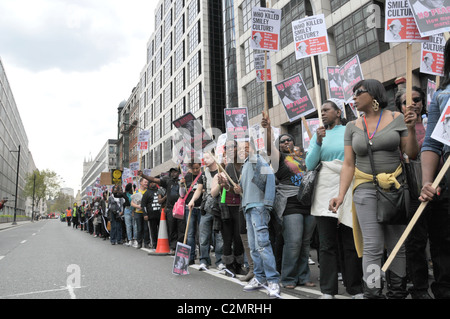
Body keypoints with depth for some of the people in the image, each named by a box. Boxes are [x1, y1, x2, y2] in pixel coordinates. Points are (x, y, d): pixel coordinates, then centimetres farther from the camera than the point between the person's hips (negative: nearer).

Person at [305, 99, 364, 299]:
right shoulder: (318, 135, 12)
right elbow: (309, 165, 3)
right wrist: (318, 142, -8)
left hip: (348, 191, -2)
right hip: (325, 192, 2)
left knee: (351, 243, 4)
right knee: (327, 244, 5)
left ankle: (356, 290, 17)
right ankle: (328, 291, 13)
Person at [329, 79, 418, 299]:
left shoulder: (397, 118, 3)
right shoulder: (352, 126, 7)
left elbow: (412, 155, 4)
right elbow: (348, 164, 3)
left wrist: (411, 129, -11)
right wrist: (341, 195, -6)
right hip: (366, 190, 0)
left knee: (398, 246, 7)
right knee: (373, 247, -6)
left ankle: (397, 292, 22)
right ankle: (373, 293, 1)